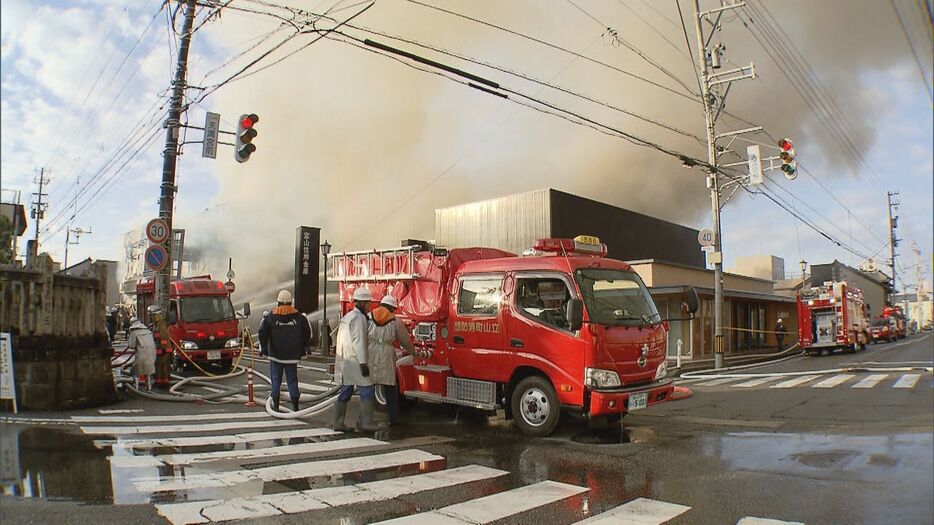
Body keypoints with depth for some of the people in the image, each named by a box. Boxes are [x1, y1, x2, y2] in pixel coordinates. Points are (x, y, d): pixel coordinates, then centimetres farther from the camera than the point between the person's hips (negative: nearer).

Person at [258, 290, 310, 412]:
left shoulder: (271, 316, -3)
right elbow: (307, 333, 6)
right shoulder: (299, 316, 0)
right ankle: (295, 406, 6)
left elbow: (263, 332, -6)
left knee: (275, 379, 7)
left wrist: (263, 347, 4)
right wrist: (302, 348, 16)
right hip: (292, 355, 1)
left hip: (275, 354, -1)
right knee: (292, 380, 6)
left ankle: (275, 406, 9)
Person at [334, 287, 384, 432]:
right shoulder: (358, 318, -12)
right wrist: (363, 363, -21)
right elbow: (359, 342, -20)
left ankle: (338, 423, 13)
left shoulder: (347, 316, 19)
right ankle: (366, 422, -7)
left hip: (343, 360, 10)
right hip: (354, 360, -10)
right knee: (367, 390, -7)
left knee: (345, 392, 12)